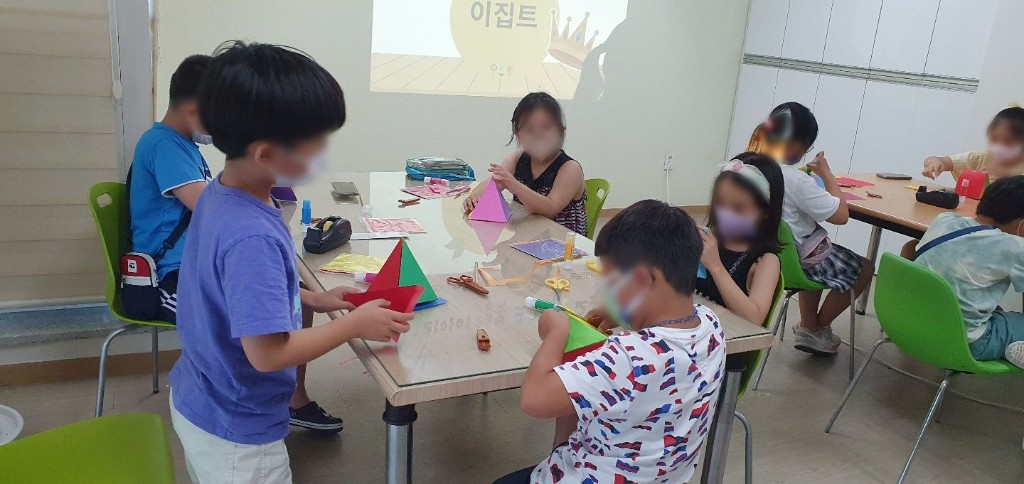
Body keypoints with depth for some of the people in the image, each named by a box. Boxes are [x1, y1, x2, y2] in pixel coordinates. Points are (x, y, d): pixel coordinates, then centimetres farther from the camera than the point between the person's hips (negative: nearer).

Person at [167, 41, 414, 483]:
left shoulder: (220, 193, -6)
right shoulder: (250, 237, -34)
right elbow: (267, 353, -31)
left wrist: (315, 299, 5)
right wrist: (355, 323, -21)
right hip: (235, 432, -8)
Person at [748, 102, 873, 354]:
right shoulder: (795, 180, -30)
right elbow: (841, 215, -23)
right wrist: (826, 172, -12)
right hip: (798, 258, -8)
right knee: (863, 268, 17)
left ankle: (807, 326, 40)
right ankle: (818, 328, 29)